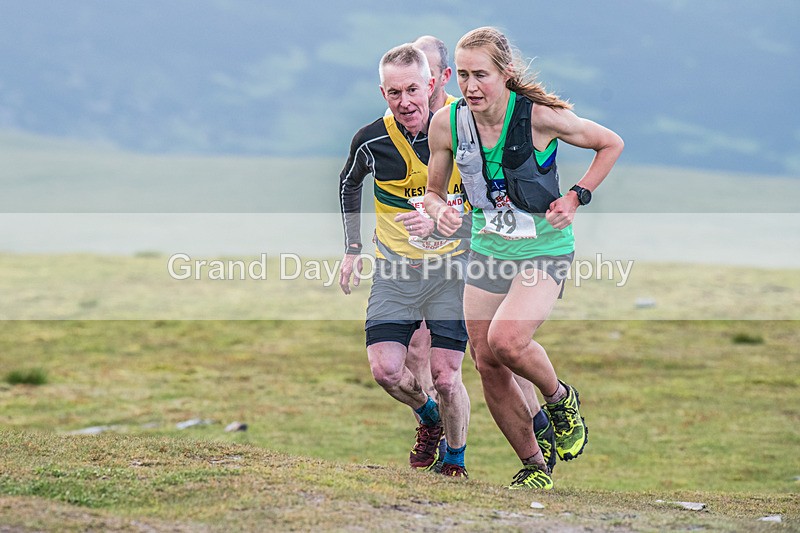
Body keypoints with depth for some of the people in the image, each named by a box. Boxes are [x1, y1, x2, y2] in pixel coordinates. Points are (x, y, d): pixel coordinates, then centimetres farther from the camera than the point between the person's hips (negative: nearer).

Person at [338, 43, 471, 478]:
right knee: (385, 370, -8)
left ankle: (455, 458, 19)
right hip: (395, 271, 2)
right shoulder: (371, 140, -8)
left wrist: (442, 221, -23)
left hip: (452, 270, -2)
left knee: (445, 377, -8)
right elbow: (349, 184, 15)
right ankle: (428, 417, 26)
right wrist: (352, 250, 15)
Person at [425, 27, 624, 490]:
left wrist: (577, 197, -10)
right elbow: (434, 191, 8)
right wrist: (440, 212, -14)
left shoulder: (539, 116, -18)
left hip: (544, 250, -5)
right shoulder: (448, 124, -7)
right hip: (488, 250, 5)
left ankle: (561, 400, 5)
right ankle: (535, 467, 22)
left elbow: (612, 144, -3)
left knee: (505, 341, -26)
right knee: (488, 366, 4)